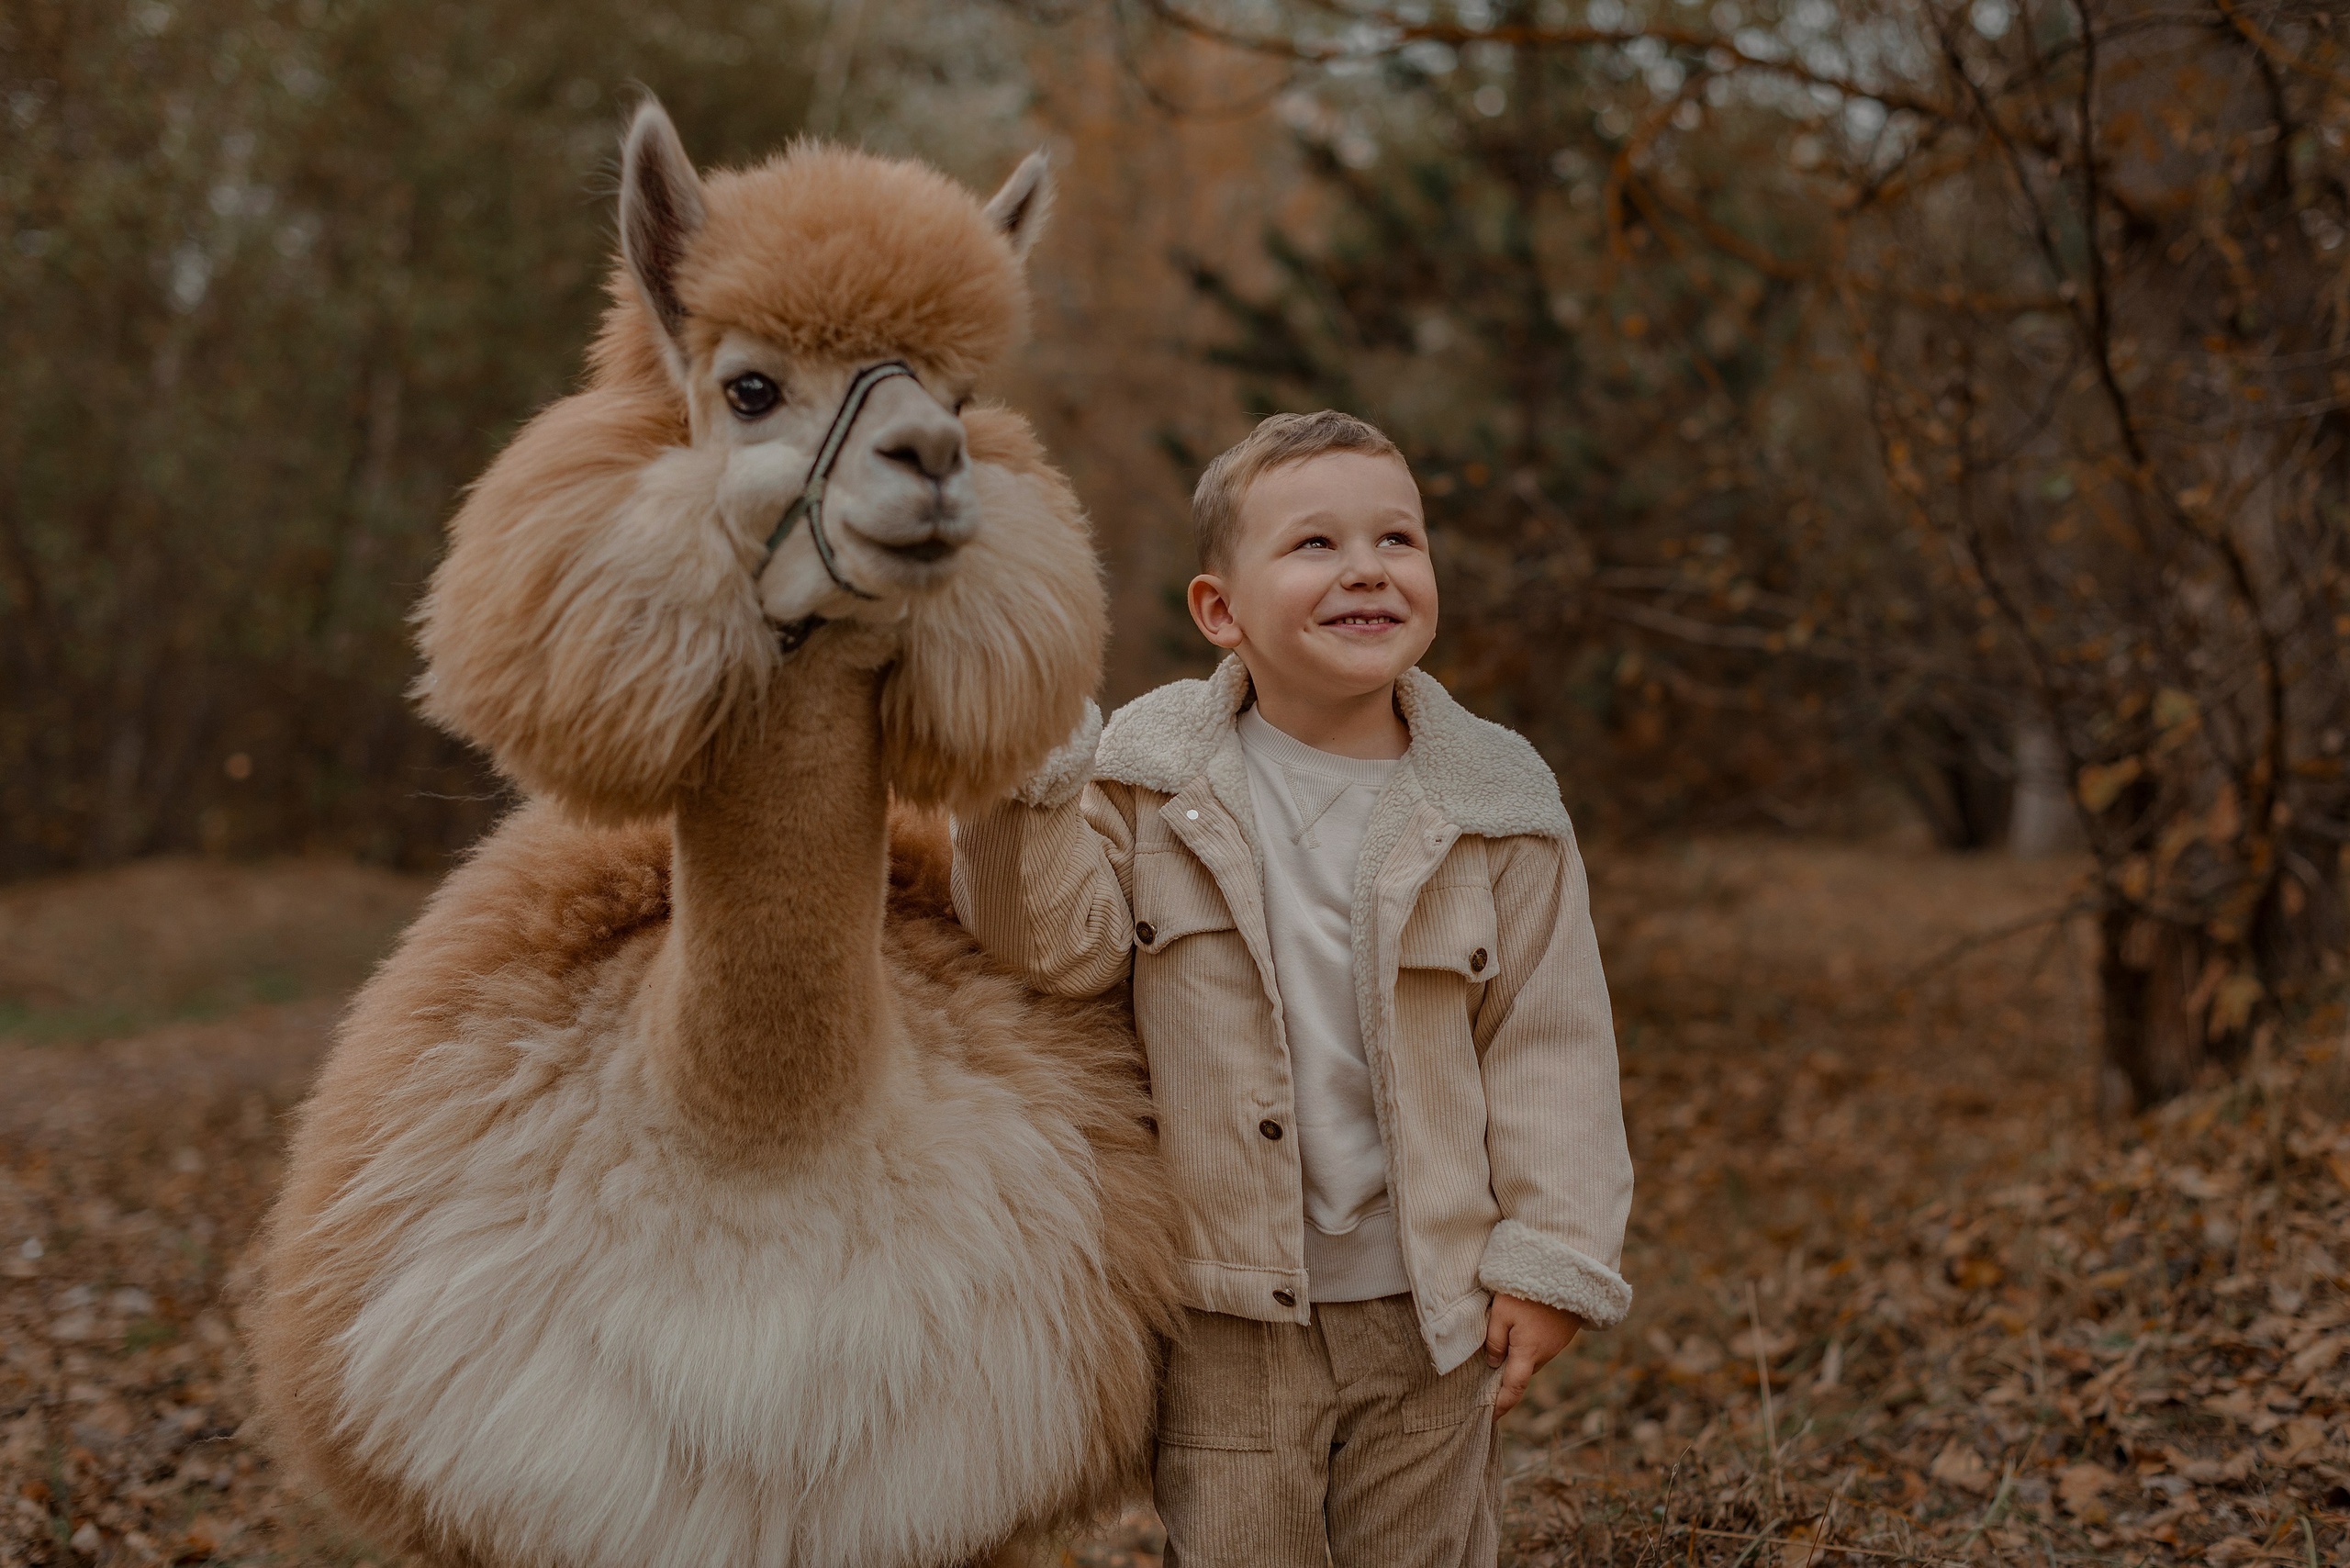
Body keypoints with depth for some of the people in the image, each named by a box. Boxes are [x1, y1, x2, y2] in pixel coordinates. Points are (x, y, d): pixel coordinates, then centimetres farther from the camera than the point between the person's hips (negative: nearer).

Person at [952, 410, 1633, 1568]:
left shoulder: (1496, 801, -4)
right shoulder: (1148, 775, -2)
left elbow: (1547, 1039, -1)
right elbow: (1061, 945, -12)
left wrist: (1550, 1255, -4)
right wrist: (1026, 779, -25)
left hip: (1425, 1310, 1)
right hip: (1223, 1310, 0)